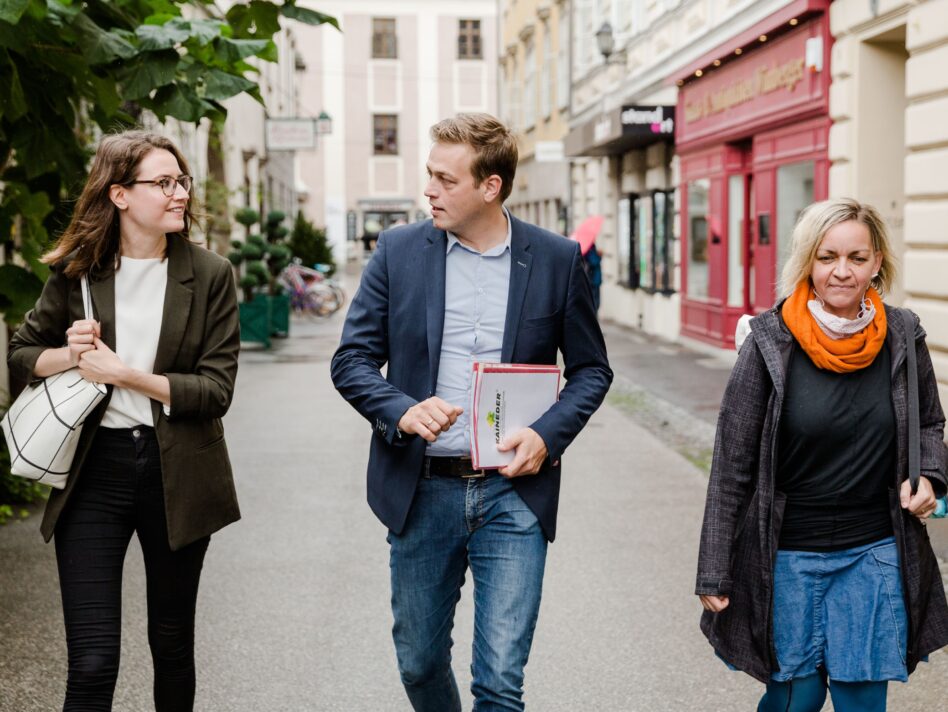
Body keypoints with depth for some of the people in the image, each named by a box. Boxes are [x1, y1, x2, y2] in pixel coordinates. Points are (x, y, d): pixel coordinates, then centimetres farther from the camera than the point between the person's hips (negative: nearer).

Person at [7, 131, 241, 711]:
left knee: (172, 643, 17)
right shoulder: (77, 273, 1)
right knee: (92, 663, -5)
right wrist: (67, 355, -10)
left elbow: (217, 390, -8)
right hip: (94, 472, 0)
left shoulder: (209, 274, -3)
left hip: (176, 474, 1)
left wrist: (123, 373, -16)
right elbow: (20, 357, 11)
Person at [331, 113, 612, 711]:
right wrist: (401, 411, -18)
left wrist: (548, 435, -10)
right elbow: (352, 360, 2)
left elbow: (592, 369, 7)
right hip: (423, 489, 2)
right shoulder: (399, 251, 0)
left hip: (514, 490, -1)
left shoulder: (558, 259, -1)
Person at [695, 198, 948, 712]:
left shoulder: (901, 339, -3)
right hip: (787, 553, -2)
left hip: (874, 553, 2)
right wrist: (714, 573, -6)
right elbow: (732, 465, -7)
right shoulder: (770, 344, -11)